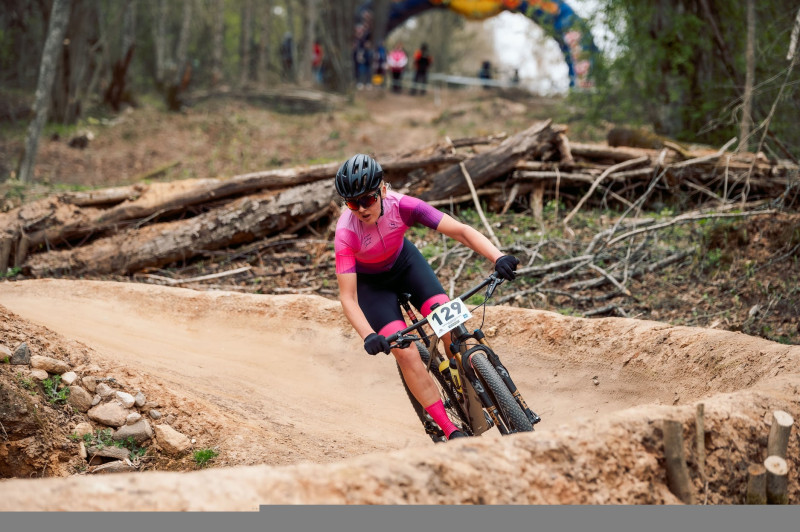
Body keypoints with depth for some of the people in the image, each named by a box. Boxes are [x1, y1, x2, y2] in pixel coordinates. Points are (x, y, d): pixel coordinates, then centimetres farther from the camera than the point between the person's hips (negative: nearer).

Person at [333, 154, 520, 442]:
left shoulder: (401, 205, -31)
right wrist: (368, 336, -51)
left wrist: (499, 257, -50)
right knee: (406, 353, -17)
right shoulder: (346, 232, -35)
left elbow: (460, 230, -35)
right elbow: (348, 298, -35)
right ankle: (451, 431, -9)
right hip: (371, 283, -2)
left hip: (404, 262, 2)